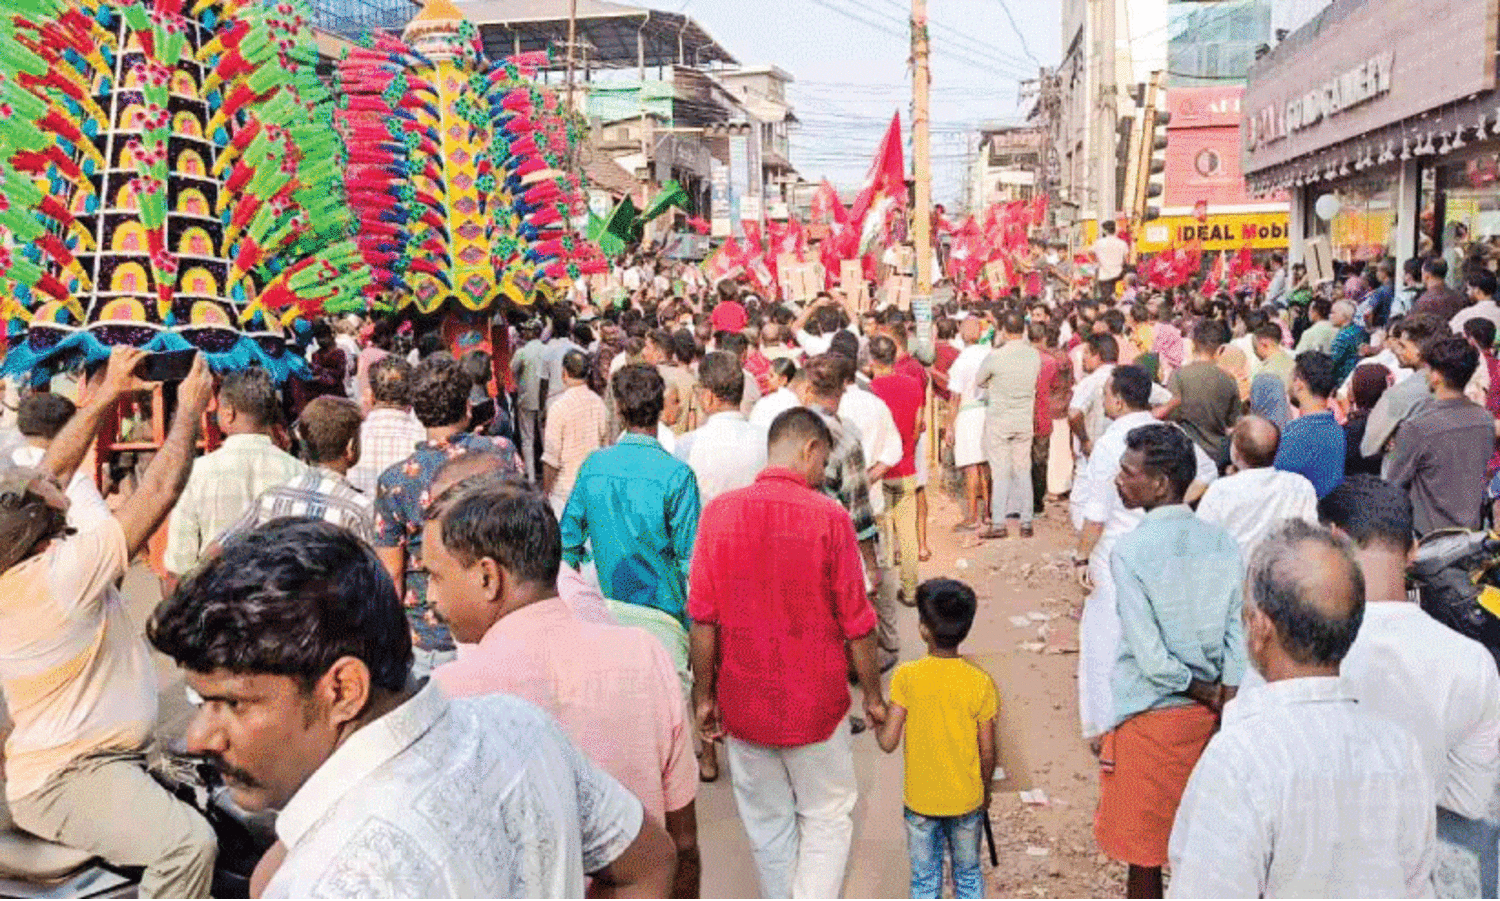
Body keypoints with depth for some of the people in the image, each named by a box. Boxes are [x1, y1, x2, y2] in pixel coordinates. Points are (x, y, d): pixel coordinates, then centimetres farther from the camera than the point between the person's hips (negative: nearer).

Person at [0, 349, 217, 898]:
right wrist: (190, 410, -10)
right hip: (64, 781, -10)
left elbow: (55, 468, 12)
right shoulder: (62, 571, -26)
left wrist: (108, 395, 12)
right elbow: (160, 491, -22)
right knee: (189, 843, -28)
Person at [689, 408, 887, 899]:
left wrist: (704, 697, 5)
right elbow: (856, 624, -9)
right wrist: (873, 696, 5)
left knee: (768, 824, 18)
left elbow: (703, 619, -5)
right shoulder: (830, 518, -14)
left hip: (744, 703, 3)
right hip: (814, 704, -2)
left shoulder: (719, 512, -7)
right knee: (827, 819, 15)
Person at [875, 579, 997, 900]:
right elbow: (988, 753, -6)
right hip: (967, 800, 1)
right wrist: (984, 790, 12)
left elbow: (888, 742, -17)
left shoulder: (906, 676, -17)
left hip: (920, 800, -1)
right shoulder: (980, 683, -14)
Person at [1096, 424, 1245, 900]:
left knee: (1143, 849, 10)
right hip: (1208, 717, 5)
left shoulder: (1130, 551, -17)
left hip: (1149, 717, -5)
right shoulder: (1223, 544, -1)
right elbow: (1237, 638, -3)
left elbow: (1149, 655, -18)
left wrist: (1202, 693, -5)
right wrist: (1219, 702, -2)